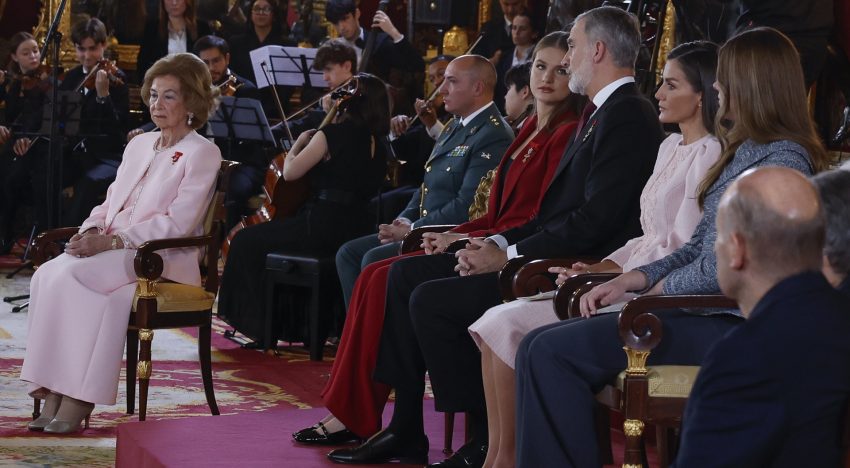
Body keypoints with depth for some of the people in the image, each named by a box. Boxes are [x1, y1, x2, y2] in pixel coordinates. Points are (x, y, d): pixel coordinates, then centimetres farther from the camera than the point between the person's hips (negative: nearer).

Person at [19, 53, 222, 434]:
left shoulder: (202, 154, 0)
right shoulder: (139, 145, 23)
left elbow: (177, 224, -11)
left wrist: (112, 241, -17)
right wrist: (91, 231, 0)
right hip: (112, 251, 7)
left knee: (70, 276, -31)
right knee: (48, 273, -25)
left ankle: (76, 400, -28)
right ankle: (54, 396, -30)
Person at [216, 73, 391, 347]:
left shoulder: (331, 134, -10)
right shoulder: (376, 142, 11)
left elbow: (290, 172, -5)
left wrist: (298, 144, 11)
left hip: (323, 227, -8)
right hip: (357, 228, 8)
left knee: (246, 242, 9)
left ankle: (257, 322, 14)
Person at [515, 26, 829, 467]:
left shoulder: (783, 159, -13)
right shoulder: (745, 152, 19)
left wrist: (659, 288, -4)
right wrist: (631, 279, 6)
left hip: (725, 324, -10)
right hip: (701, 312, 10)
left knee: (550, 353, -18)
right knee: (541, 346, -1)